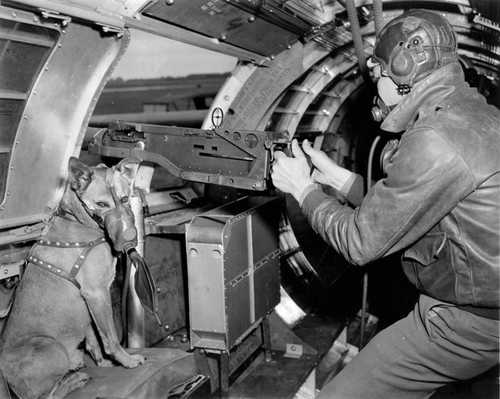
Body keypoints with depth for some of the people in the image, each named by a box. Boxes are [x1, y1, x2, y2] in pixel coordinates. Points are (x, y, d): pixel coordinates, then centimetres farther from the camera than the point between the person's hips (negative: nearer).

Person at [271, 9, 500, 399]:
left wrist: (303, 188, -3)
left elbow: (361, 242, -16)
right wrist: (336, 175, 11)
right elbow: (397, 207, 12)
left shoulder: (435, 140, -25)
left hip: (468, 322, -9)